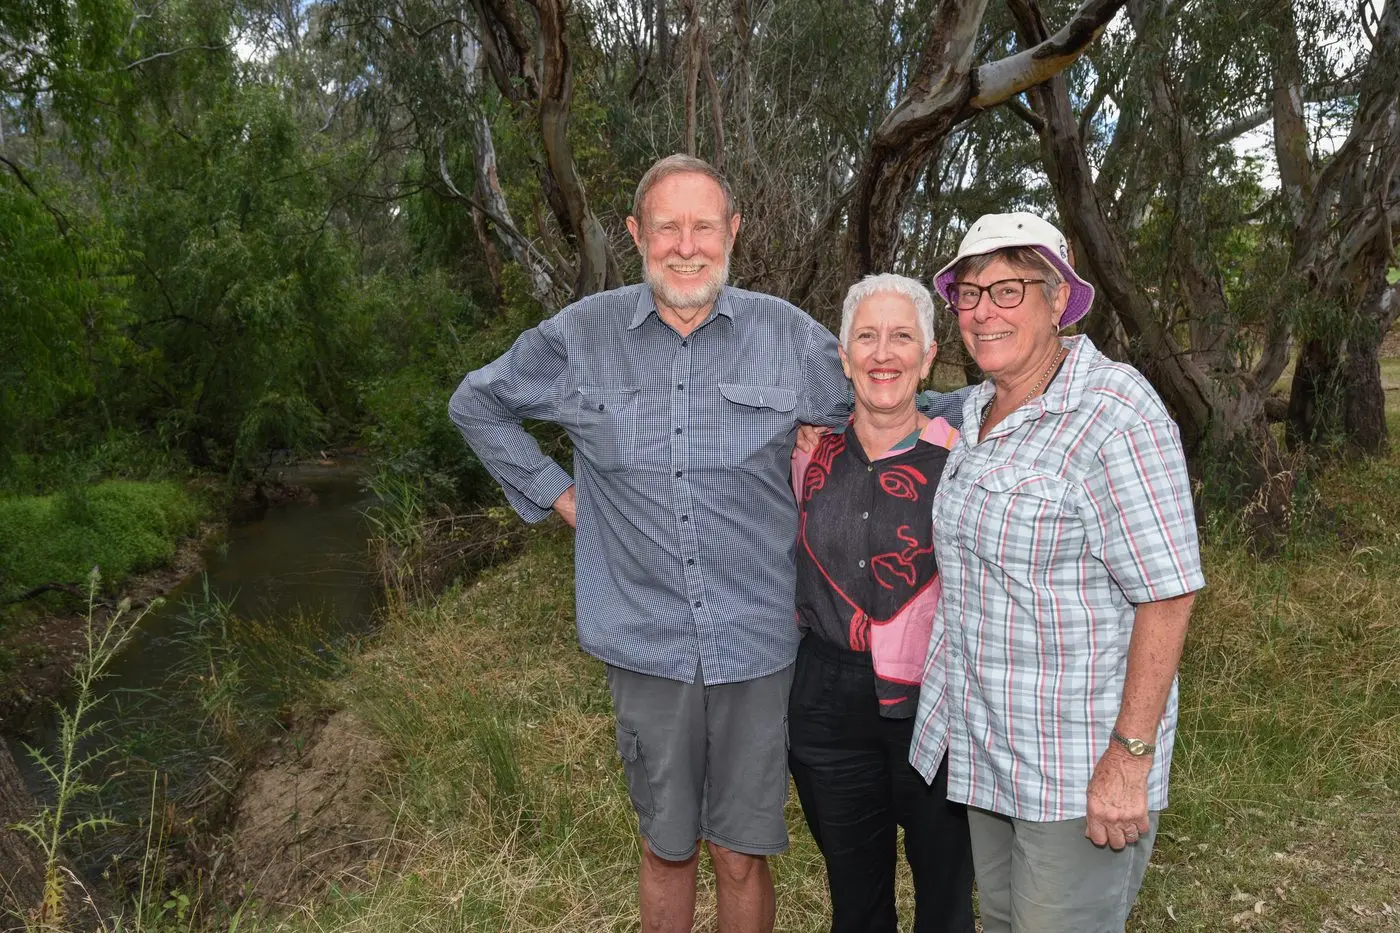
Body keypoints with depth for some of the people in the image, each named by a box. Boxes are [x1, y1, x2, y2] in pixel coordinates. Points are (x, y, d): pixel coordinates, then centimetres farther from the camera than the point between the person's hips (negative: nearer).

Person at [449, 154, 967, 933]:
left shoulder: (787, 334, -2)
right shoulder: (582, 335, -2)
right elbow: (479, 404, 12)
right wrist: (552, 491, 5)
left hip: (758, 644, 0)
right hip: (646, 646, 1)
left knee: (742, 855, 14)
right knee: (667, 848, 18)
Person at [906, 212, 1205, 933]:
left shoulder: (1113, 413, -19)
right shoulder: (977, 410, 6)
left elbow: (1166, 596, -21)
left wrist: (1130, 758, -21)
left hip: (1080, 760, -7)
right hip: (985, 746, 8)